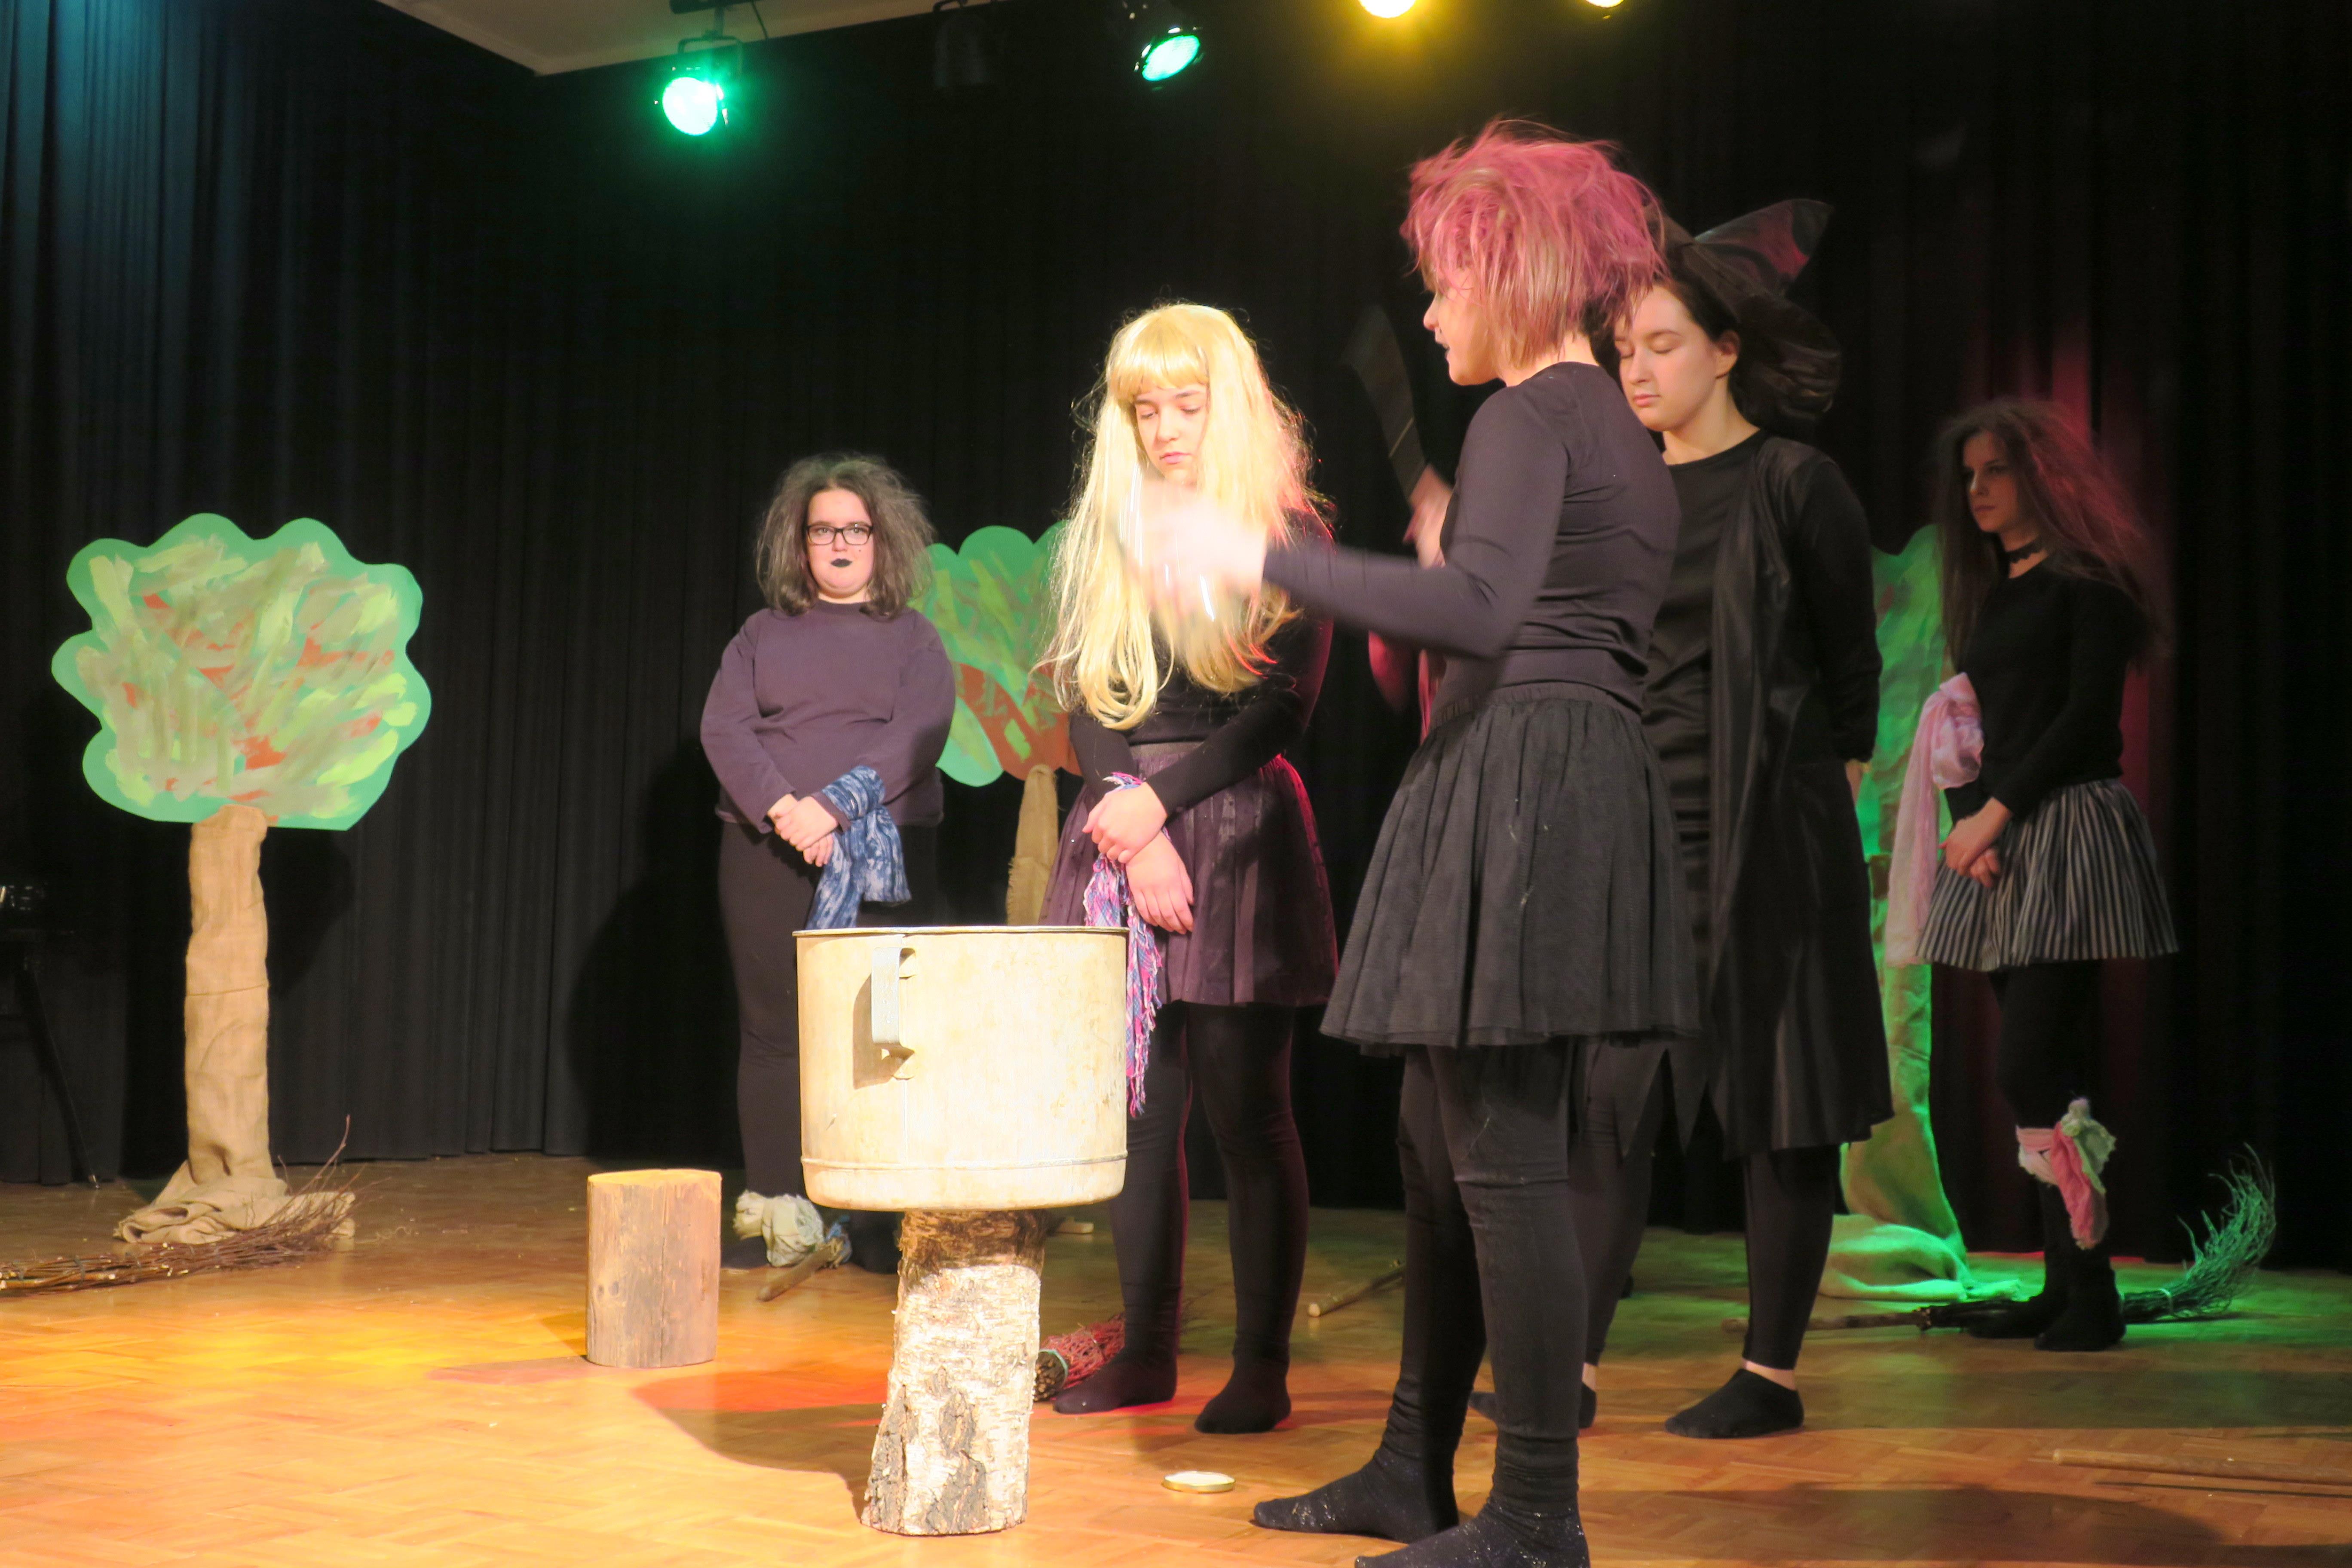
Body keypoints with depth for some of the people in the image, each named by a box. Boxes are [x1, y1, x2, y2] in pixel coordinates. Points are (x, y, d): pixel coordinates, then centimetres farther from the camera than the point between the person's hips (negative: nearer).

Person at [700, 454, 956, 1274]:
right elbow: (723, 729, 3)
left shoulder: (913, 637, 11)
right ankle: (777, 1214, 6)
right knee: (772, 1029, 0)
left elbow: (918, 737, -5)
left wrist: (832, 806, -17)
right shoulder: (763, 636, 15)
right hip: (768, 849, 2)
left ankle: (881, 1218, 2)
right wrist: (782, 810, -14)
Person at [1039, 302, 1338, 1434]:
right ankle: (1147, 1351, 16)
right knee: (1136, 1112, 6)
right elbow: (1084, 706, 7)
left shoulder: (1286, 533, 1)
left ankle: (1263, 1364, 6)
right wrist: (1127, 830, -8)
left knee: (1246, 1111, -2)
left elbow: (1285, 704, -7)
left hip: (1239, 836, -4)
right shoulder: (1101, 539, 13)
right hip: (1117, 836, 4)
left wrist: (1156, 799, -13)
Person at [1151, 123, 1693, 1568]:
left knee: (1501, 1156, -8)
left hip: (1520, 782, -10)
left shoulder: (1532, 415, -9)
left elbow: (1481, 613, -24)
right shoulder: (1625, 434, 21)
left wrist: (1266, 560, -20)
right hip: (1593, 783, 10)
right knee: (1445, 1142, 14)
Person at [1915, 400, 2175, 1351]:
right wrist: (1967, 822, 0)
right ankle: (2063, 1284, 11)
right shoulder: (1991, 596, 20)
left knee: (2028, 1072, -15)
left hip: (2070, 830, -7)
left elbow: (2087, 713, -12)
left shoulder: (2086, 580, -3)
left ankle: (2095, 1293, -7)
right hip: (2000, 845, 8)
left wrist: (1998, 812, -13)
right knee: (2048, 1075, 7)